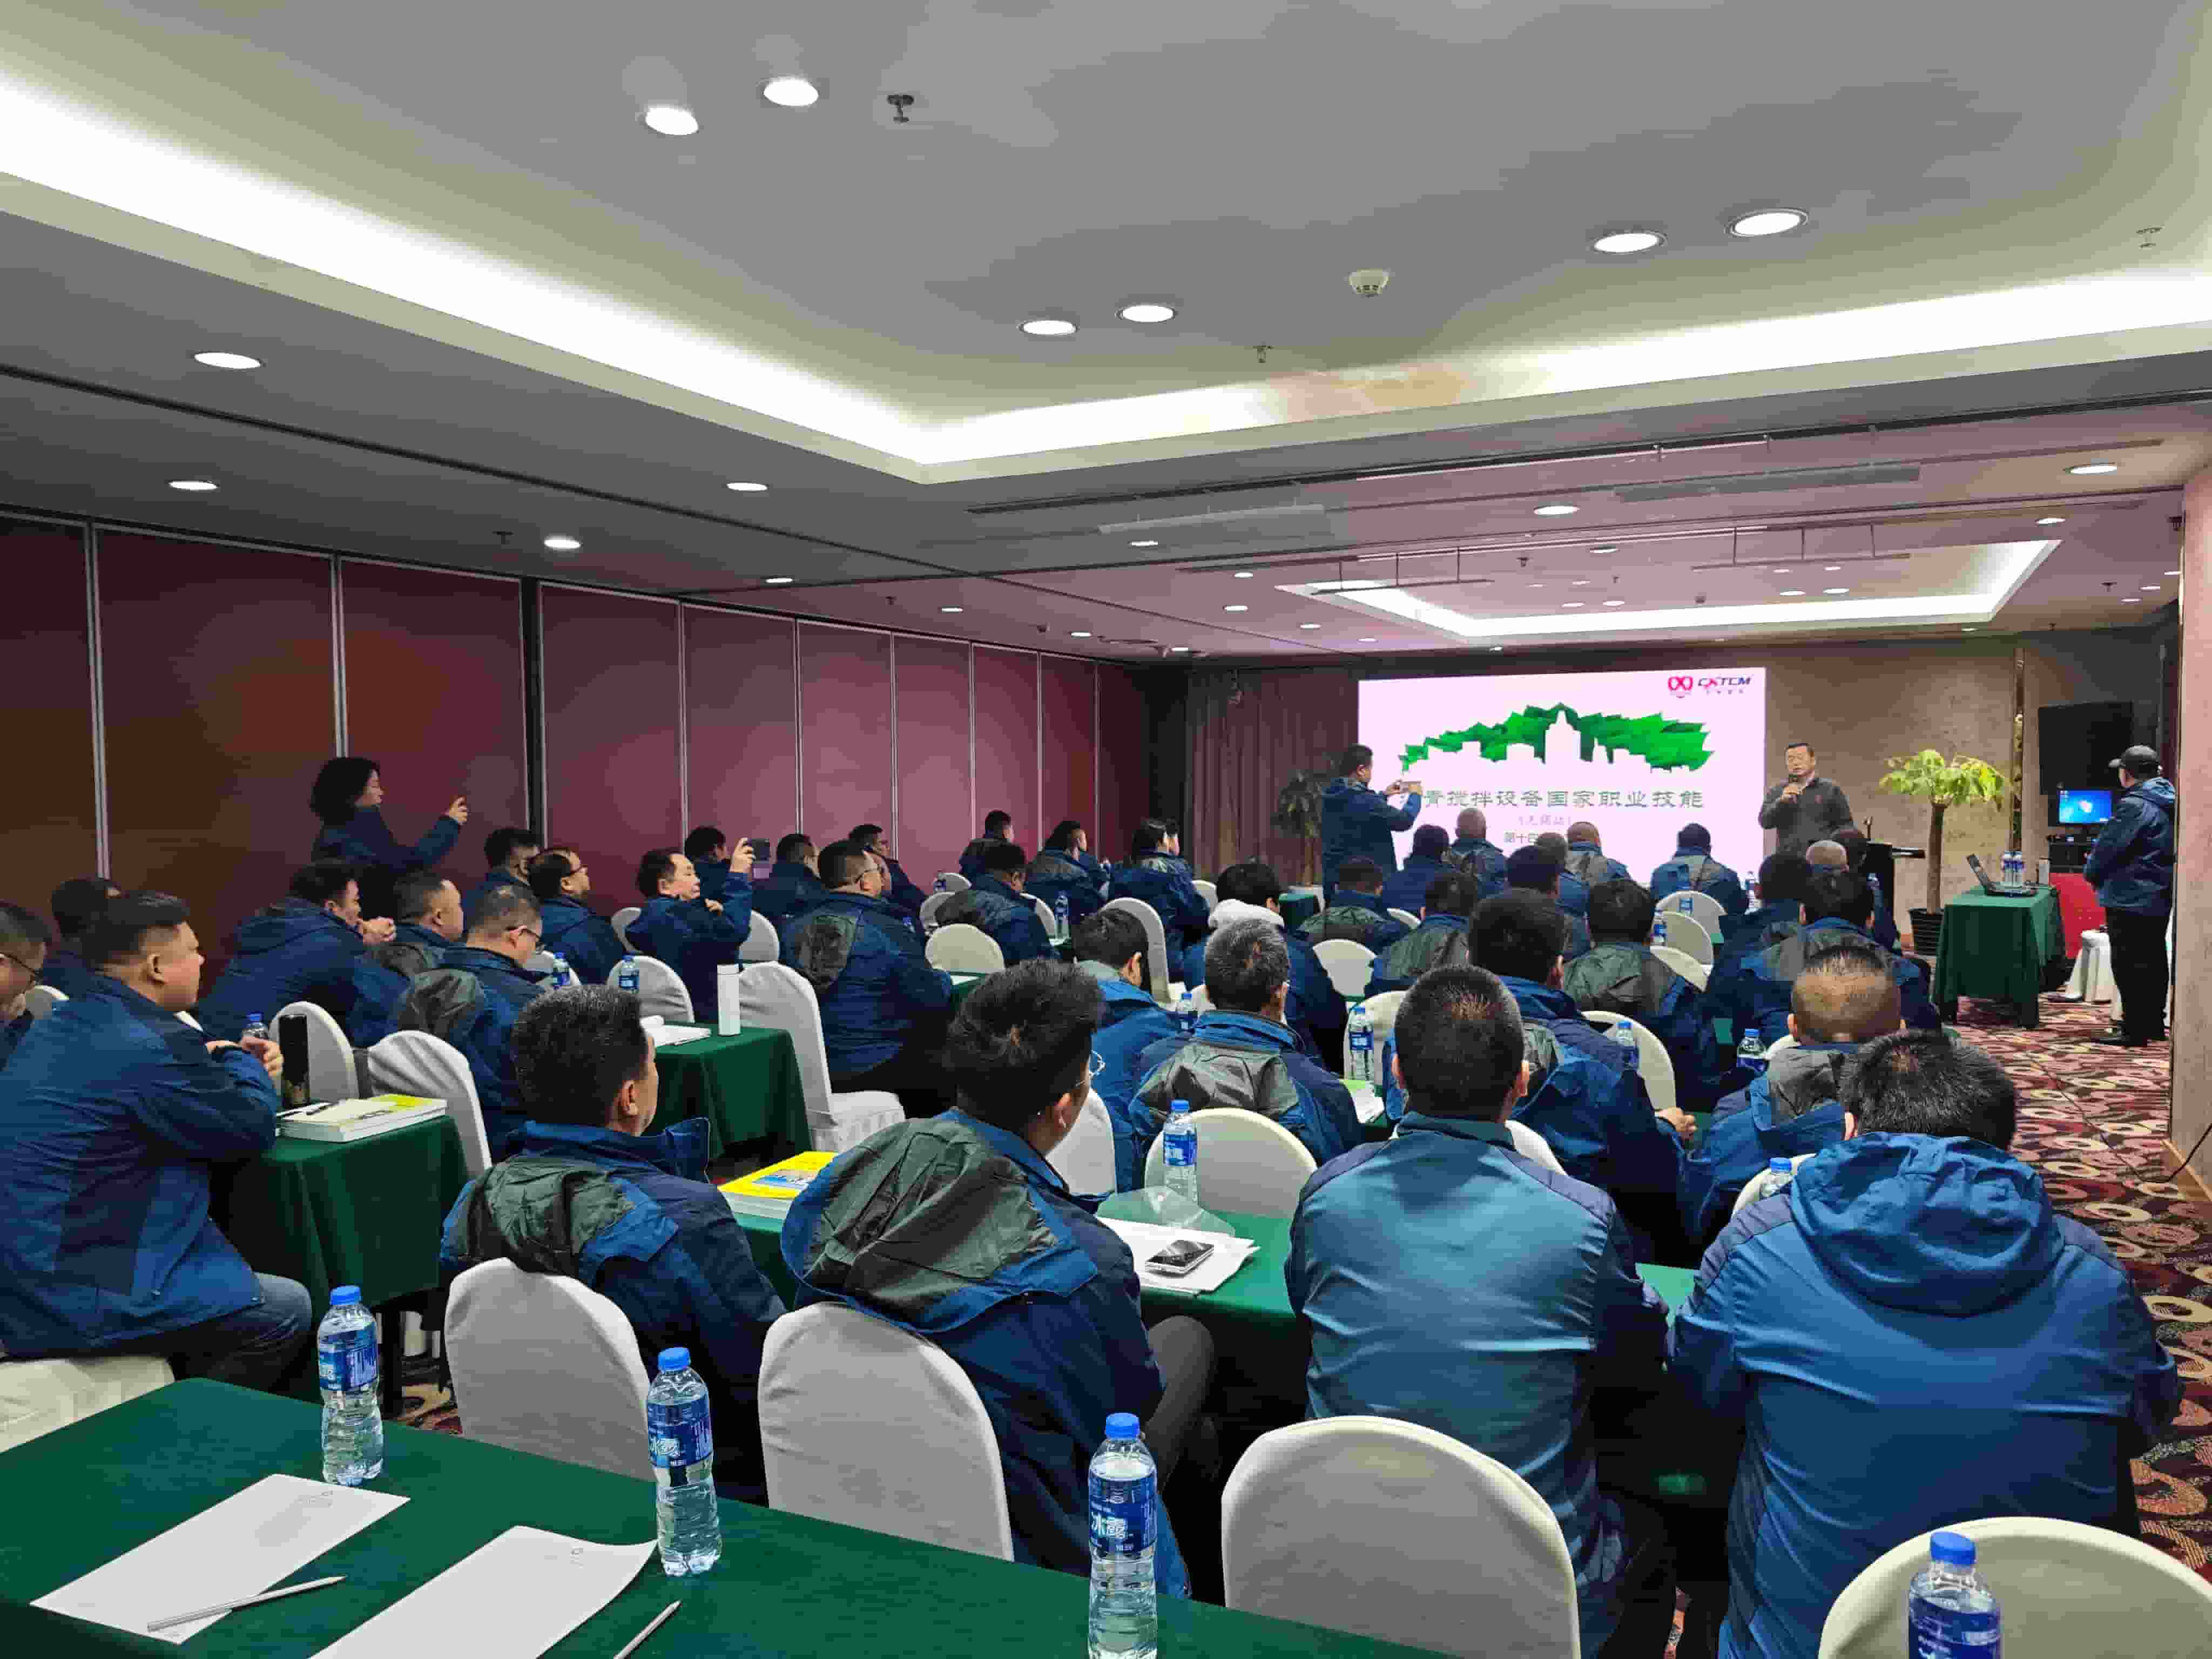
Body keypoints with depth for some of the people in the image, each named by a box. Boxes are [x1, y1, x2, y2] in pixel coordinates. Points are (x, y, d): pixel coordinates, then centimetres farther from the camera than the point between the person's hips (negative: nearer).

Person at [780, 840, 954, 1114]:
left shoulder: (793, 927, 0)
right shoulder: (888, 931, -17)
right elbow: (932, 998, -15)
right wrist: (943, 978, 8)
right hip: (871, 1069, -6)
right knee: (947, 1073, 17)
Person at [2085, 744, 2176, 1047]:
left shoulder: (2134, 806, -19)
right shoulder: (2167, 803, 10)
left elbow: (2108, 847, -17)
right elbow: (2165, 852, 18)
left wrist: (2092, 871, 2)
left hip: (2130, 899, -9)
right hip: (2159, 899, 9)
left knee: (2129, 965, -4)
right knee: (2154, 962, 16)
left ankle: (2134, 1030, -2)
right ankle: (2154, 1024, 24)